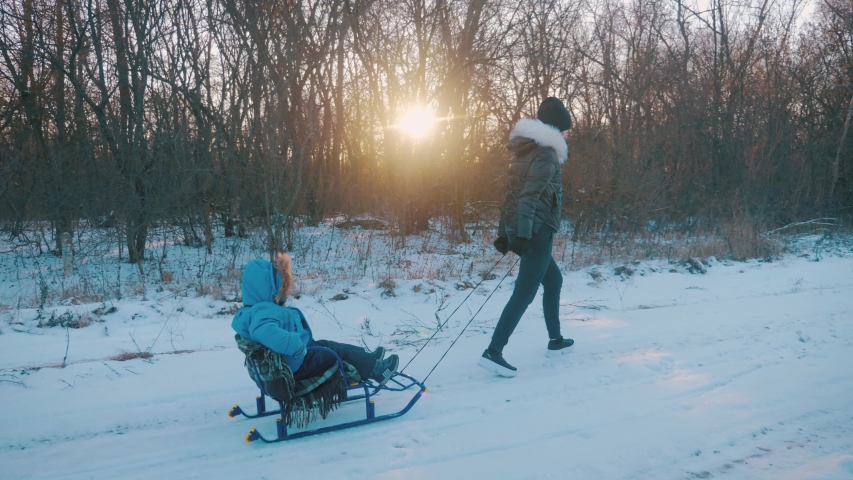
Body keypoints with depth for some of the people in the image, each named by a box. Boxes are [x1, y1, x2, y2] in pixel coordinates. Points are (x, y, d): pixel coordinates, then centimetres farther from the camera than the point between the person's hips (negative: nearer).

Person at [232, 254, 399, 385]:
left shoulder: (258, 308, 2)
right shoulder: (265, 311, -32)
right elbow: (264, 332, -55)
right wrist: (297, 347, -44)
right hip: (297, 366, -11)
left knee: (325, 345, 24)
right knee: (340, 352, 3)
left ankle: (368, 359, 36)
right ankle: (376, 369, 20)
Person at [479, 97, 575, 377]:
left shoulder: (526, 150, 16)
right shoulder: (546, 154, -11)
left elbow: (515, 193, 16)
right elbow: (530, 195, -22)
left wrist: (504, 233, 17)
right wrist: (522, 234, -29)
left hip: (521, 230, 10)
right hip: (537, 231, -9)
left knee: (553, 280, 24)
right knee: (524, 293, -10)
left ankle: (555, 339, 34)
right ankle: (493, 352, -15)